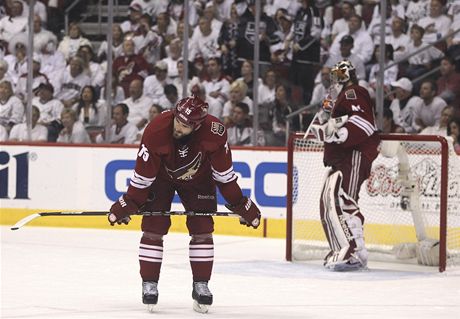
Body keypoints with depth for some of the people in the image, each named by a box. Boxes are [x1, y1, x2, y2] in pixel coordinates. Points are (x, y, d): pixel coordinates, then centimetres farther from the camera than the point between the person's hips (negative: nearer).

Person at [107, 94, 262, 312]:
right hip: (161, 177, -1)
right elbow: (143, 173, -24)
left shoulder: (214, 131, -31)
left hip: (198, 178, 1)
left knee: (202, 230, -4)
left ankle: (201, 285, 5)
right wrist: (129, 203, -21)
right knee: (153, 228, -8)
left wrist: (238, 203, -12)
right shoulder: (156, 130, -35)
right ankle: (149, 284, 1)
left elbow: (223, 171, -16)